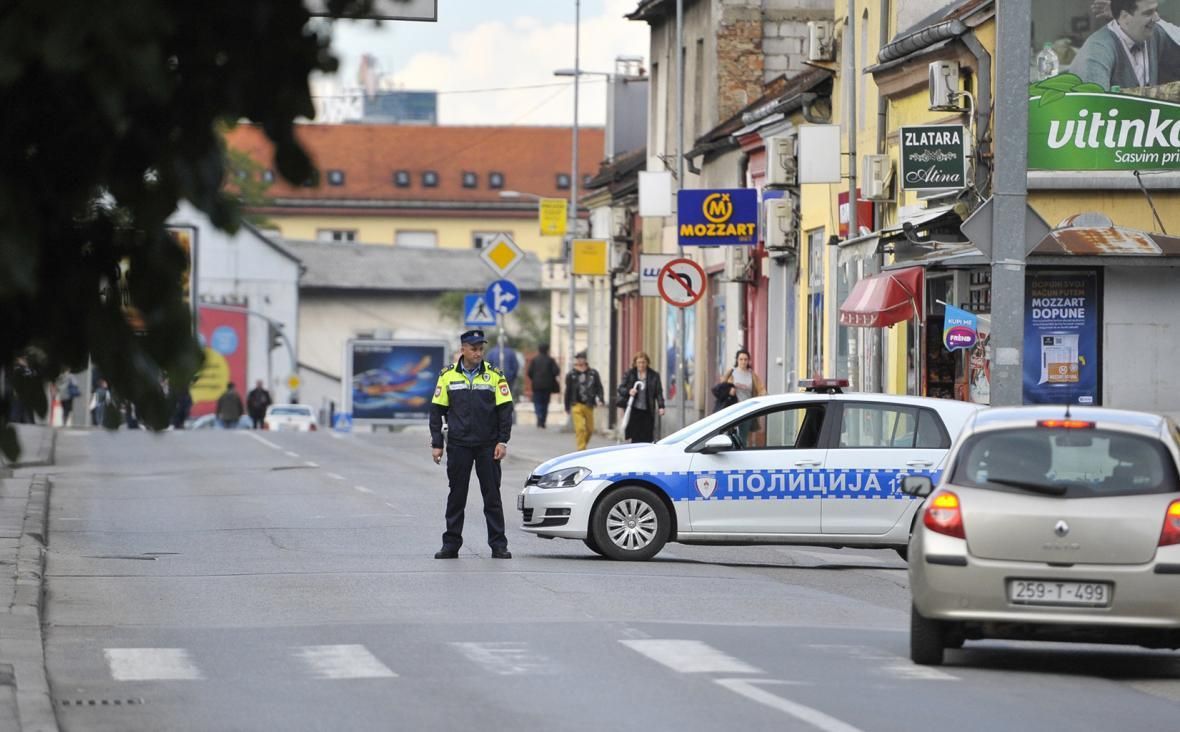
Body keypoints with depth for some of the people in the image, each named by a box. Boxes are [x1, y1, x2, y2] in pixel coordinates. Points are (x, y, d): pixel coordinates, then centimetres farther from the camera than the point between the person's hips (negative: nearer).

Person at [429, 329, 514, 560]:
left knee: (492, 496, 0)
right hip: (458, 445, 1)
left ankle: (498, 545, 4)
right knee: (456, 496, 5)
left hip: (488, 446, -1)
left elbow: (505, 409, 2)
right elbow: (437, 410, 6)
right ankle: (451, 544, 10)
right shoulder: (448, 375, 3)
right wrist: (436, 444, 1)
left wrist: (502, 441, -6)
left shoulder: (494, 375, 1)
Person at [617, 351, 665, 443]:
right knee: (635, 438, -4)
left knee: (647, 438, -4)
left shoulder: (654, 375, 5)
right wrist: (628, 391, -15)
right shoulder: (629, 374, 6)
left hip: (647, 411, 0)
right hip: (634, 411, 0)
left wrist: (661, 406, -7)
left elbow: (659, 392, 4)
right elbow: (620, 389, 6)